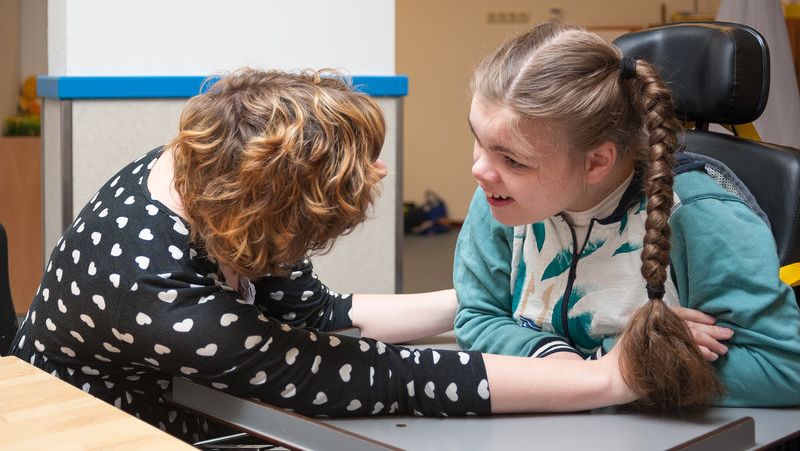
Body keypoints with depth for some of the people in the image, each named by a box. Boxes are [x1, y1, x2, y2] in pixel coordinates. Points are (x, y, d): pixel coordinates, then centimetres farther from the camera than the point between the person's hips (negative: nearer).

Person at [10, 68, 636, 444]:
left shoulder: (193, 168, -14)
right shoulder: (158, 298, -36)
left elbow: (317, 312, -2)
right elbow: (383, 376, -36)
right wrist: (607, 378, -34)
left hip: (181, 421, 7)